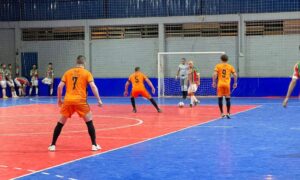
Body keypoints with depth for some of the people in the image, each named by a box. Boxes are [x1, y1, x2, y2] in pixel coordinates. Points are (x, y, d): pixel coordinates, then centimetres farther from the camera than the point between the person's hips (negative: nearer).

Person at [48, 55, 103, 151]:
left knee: (60, 123, 13)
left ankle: (52, 145, 13)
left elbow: (60, 86, 7)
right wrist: (99, 100, -3)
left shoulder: (68, 72, 13)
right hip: (80, 101, -2)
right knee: (89, 122, 11)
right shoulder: (86, 73, 6)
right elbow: (93, 86, -6)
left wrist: (59, 100, 17)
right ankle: (94, 145, 8)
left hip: (68, 100, 2)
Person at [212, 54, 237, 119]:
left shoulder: (218, 66, 3)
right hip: (227, 84, 1)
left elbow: (215, 74, -8)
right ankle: (228, 113, 3)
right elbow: (235, 75, 3)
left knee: (220, 99, 5)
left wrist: (214, 82, 0)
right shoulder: (230, 66, 8)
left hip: (220, 84, -1)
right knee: (228, 99, 6)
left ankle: (222, 113, 3)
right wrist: (235, 83, 13)